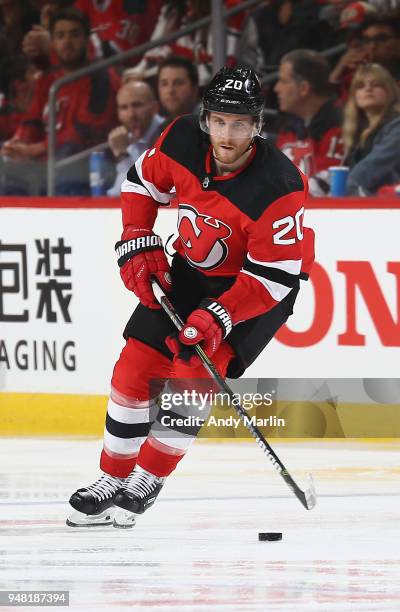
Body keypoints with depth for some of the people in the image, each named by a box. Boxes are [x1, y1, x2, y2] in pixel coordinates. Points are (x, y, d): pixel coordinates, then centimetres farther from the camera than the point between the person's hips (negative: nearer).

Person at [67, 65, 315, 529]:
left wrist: (218, 319, -35)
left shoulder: (279, 186, -34)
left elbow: (273, 276, -28)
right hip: (192, 269, 5)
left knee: (196, 368, -19)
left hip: (259, 286, -5)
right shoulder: (182, 141, -19)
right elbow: (142, 181, 3)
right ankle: (113, 480, 16)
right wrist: (137, 245, -5)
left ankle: (149, 479, -1)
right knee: (136, 366, 1)